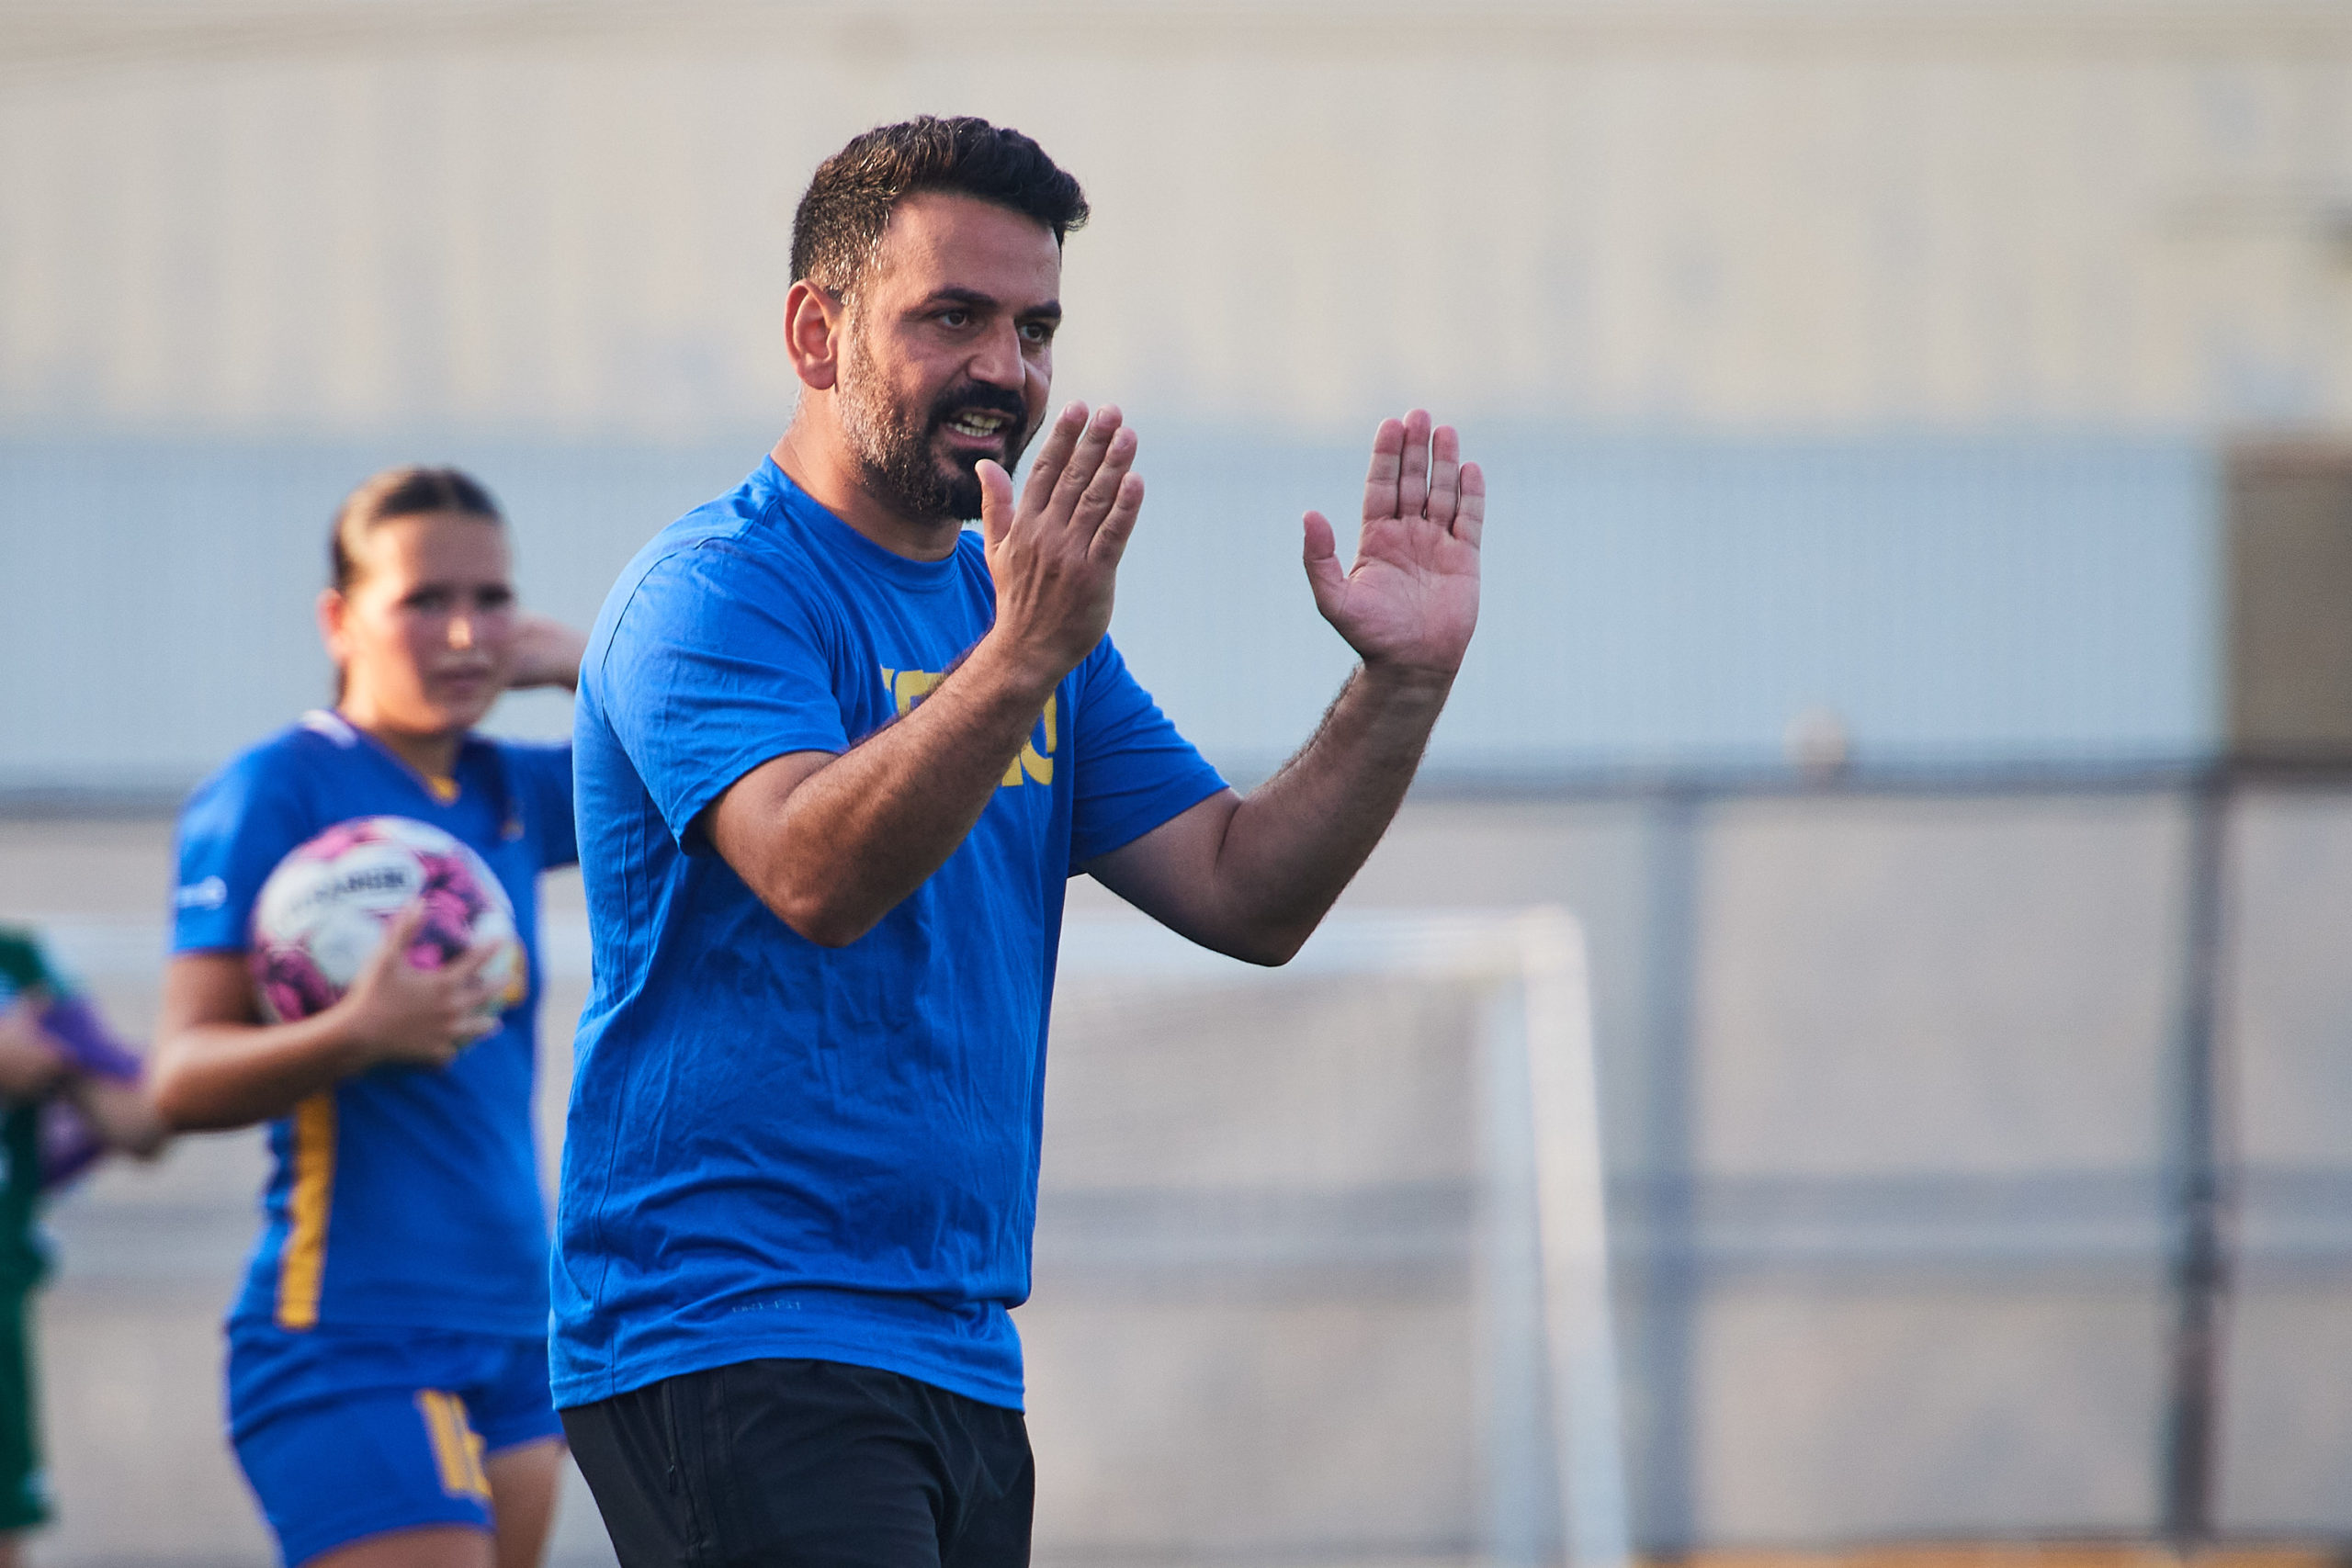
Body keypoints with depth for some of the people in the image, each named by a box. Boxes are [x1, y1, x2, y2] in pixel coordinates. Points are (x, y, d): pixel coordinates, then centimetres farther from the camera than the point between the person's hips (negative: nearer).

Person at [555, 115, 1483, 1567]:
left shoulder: (1018, 606, 17)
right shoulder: (715, 590, -9)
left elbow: (1247, 898, 12)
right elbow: (815, 874, -26)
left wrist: (1404, 683, -2)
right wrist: (1020, 659, -38)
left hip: (959, 1361, 9)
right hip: (730, 1339, -9)